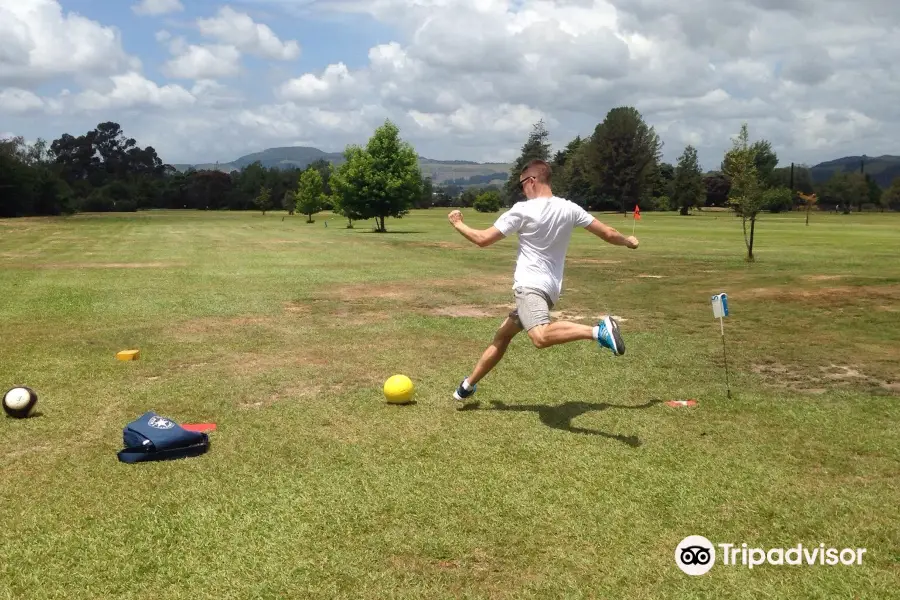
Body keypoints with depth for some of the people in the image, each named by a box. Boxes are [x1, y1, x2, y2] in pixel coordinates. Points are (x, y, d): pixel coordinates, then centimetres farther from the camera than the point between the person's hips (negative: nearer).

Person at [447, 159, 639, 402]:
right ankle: (468, 384, 32)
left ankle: (597, 330, -41)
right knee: (502, 335, 21)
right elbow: (608, 234, 10)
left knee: (541, 337, -35)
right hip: (550, 288, 9)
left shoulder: (523, 209, -9)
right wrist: (628, 241, 33)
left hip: (530, 284, -9)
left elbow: (483, 239, -5)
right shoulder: (569, 209, 6)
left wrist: (458, 224, 14)